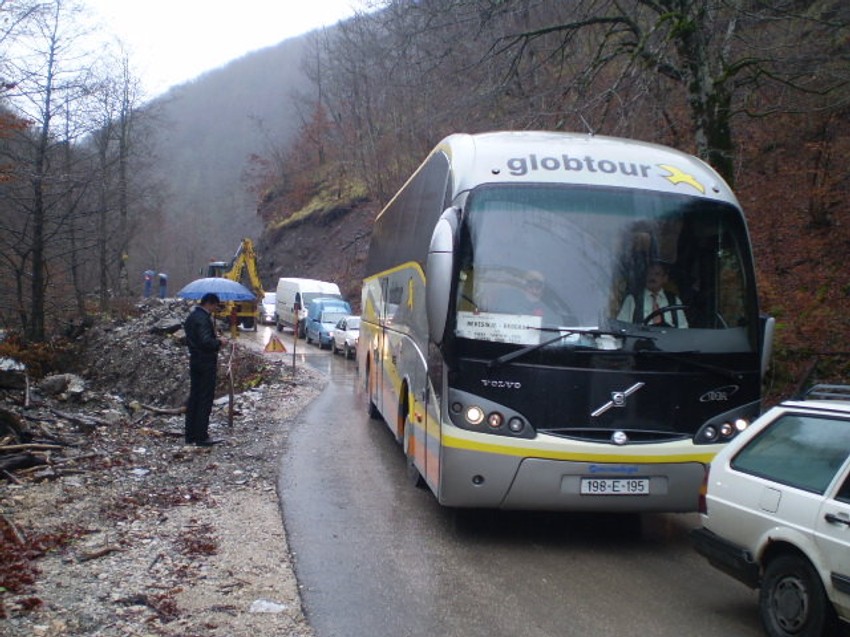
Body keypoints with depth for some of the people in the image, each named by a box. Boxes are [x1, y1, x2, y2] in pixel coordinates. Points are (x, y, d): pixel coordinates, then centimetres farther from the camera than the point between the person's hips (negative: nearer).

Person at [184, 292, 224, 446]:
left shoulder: (191, 317, 13)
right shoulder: (203, 318, -18)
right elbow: (206, 341, -27)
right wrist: (218, 342, -9)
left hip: (194, 361, 10)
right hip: (206, 363, -10)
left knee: (194, 398, 13)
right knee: (205, 400, -4)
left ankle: (190, 436, 18)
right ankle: (201, 437, -2)